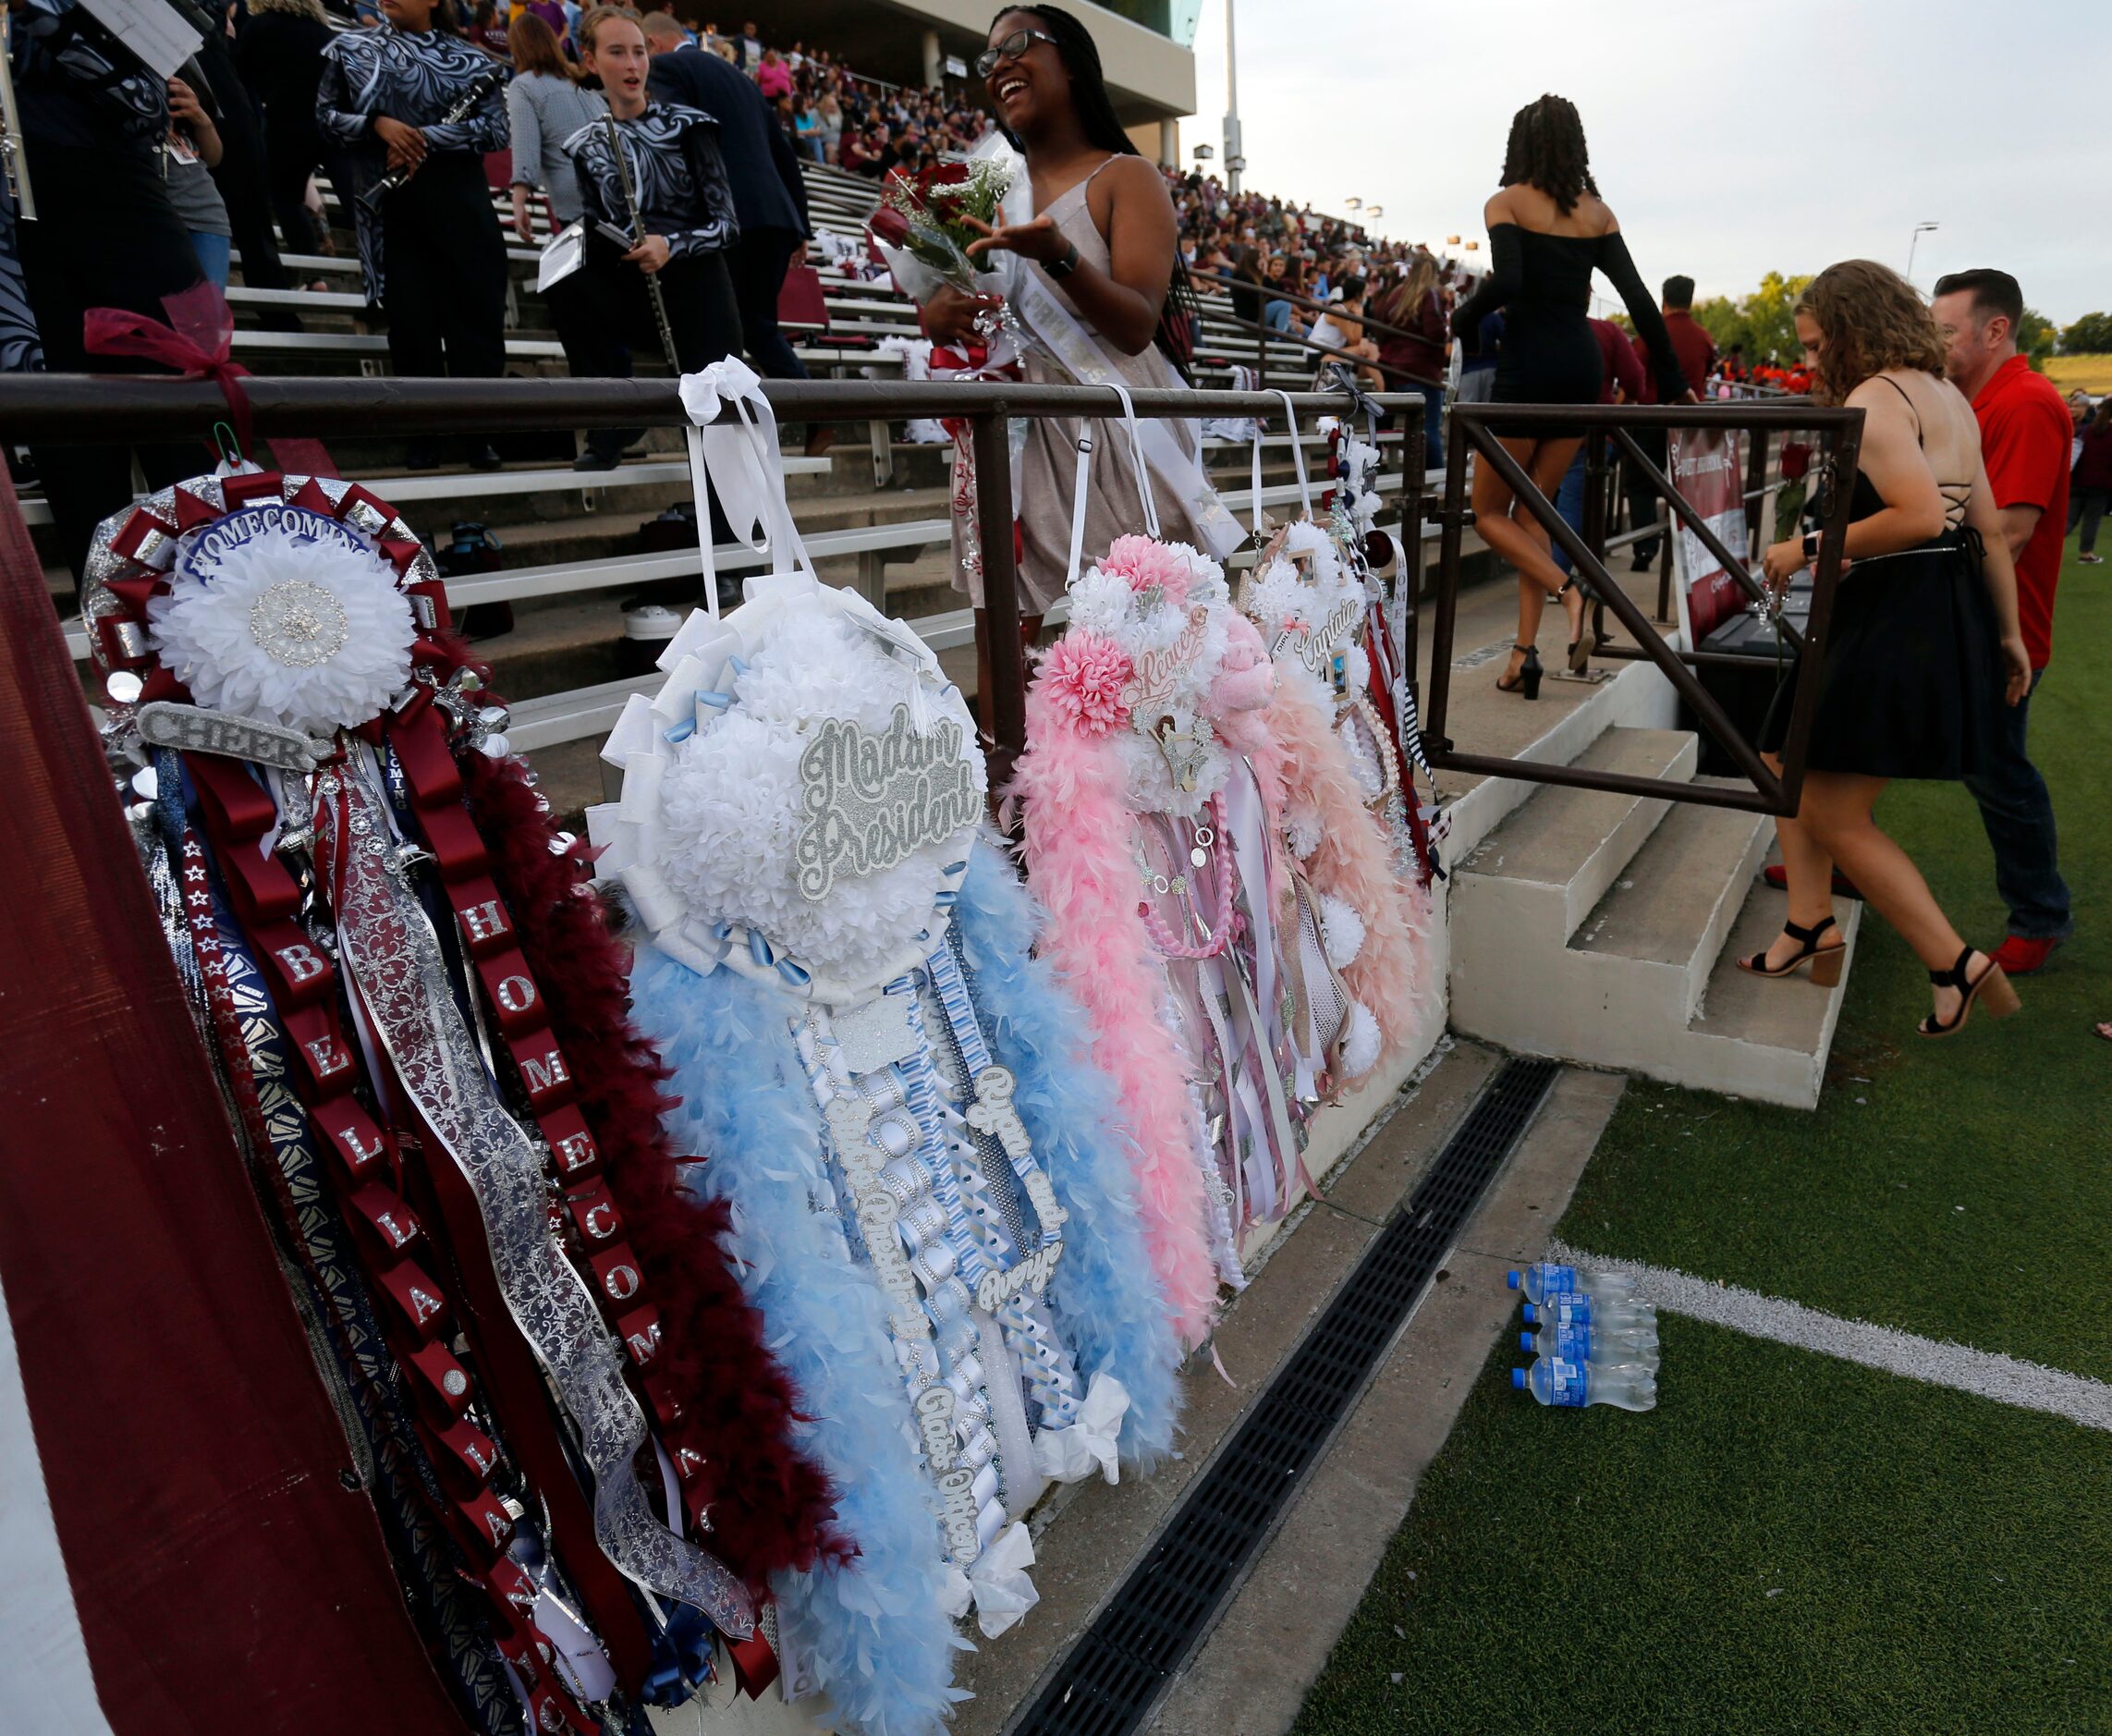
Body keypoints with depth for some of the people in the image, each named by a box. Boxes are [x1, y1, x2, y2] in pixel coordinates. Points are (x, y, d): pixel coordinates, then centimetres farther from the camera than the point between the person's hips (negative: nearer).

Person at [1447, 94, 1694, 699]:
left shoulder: (1506, 204, -2)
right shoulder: (1598, 211, 11)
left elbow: (1506, 282, -20)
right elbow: (1638, 298, 6)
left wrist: (1461, 318, -1)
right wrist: (1673, 381, 11)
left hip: (1528, 366, -5)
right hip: (1583, 367, 5)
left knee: (1489, 512, 8)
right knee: (1531, 511, 13)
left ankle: (1568, 590, -16)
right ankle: (1525, 652, 7)